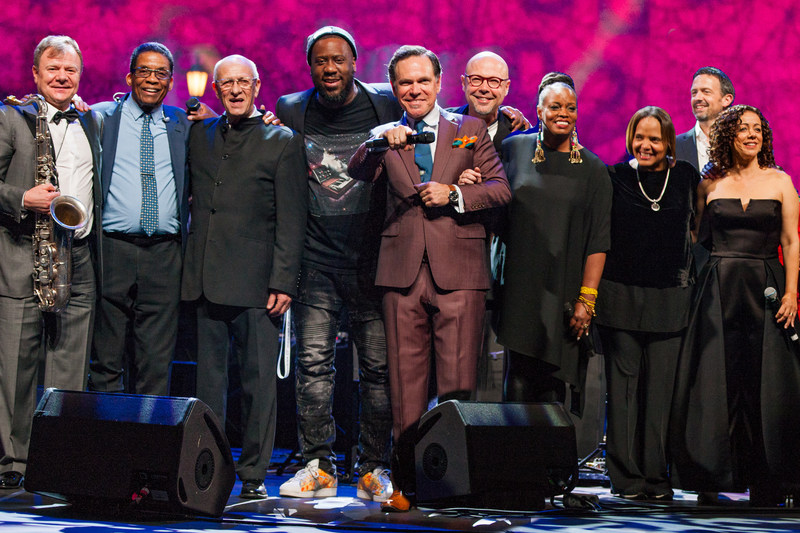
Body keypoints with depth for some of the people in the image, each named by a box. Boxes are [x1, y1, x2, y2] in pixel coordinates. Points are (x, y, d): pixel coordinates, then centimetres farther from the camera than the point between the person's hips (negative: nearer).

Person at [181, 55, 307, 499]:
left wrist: (283, 282, -10)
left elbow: (292, 221, -3)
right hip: (205, 278, 4)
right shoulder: (199, 136, 15)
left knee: (259, 380, -1)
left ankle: (254, 474, 7)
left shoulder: (283, 142, 2)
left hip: (255, 280, -4)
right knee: (209, 377, 8)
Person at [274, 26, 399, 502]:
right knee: (313, 361, -1)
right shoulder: (290, 112, 6)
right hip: (316, 260, 1)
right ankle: (319, 468, 8)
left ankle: (374, 470, 9)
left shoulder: (387, 104, 1)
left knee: (379, 365, 0)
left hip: (372, 260, -1)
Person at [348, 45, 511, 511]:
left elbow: (501, 189, 7)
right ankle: (407, 482, 12)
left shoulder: (469, 130, 12)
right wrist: (380, 142, -21)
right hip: (403, 271, 1)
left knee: (457, 384, -3)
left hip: (458, 272, -1)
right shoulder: (386, 137, 14)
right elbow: (358, 174, -3)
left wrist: (454, 193, -8)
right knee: (406, 383, 4)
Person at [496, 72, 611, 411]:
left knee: (553, 386, -3)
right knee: (518, 384, -4)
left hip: (564, 292, 0)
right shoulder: (514, 150, 6)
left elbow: (598, 241, 0)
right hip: (518, 289, 0)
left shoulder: (593, 169, 4)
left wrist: (586, 299, -6)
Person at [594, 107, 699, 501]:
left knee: (660, 387, 0)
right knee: (623, 385, 1)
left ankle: (656, 476, 8)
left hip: (669, 297, 1)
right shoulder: (614, 177, 3)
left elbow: (695, 229, 18)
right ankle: (627, 476, 7)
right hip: (621, 294, -1)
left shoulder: (686, 177, 7)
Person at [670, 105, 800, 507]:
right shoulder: (710, 184, 8)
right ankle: (710, 480, 7)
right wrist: (696, 286, 2)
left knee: (766, 383, -1)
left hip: (765, 290, 0)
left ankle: (766, 486, 6)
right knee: (714, 381, 0)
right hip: (718, 289, 1)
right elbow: (699, 239, 12)